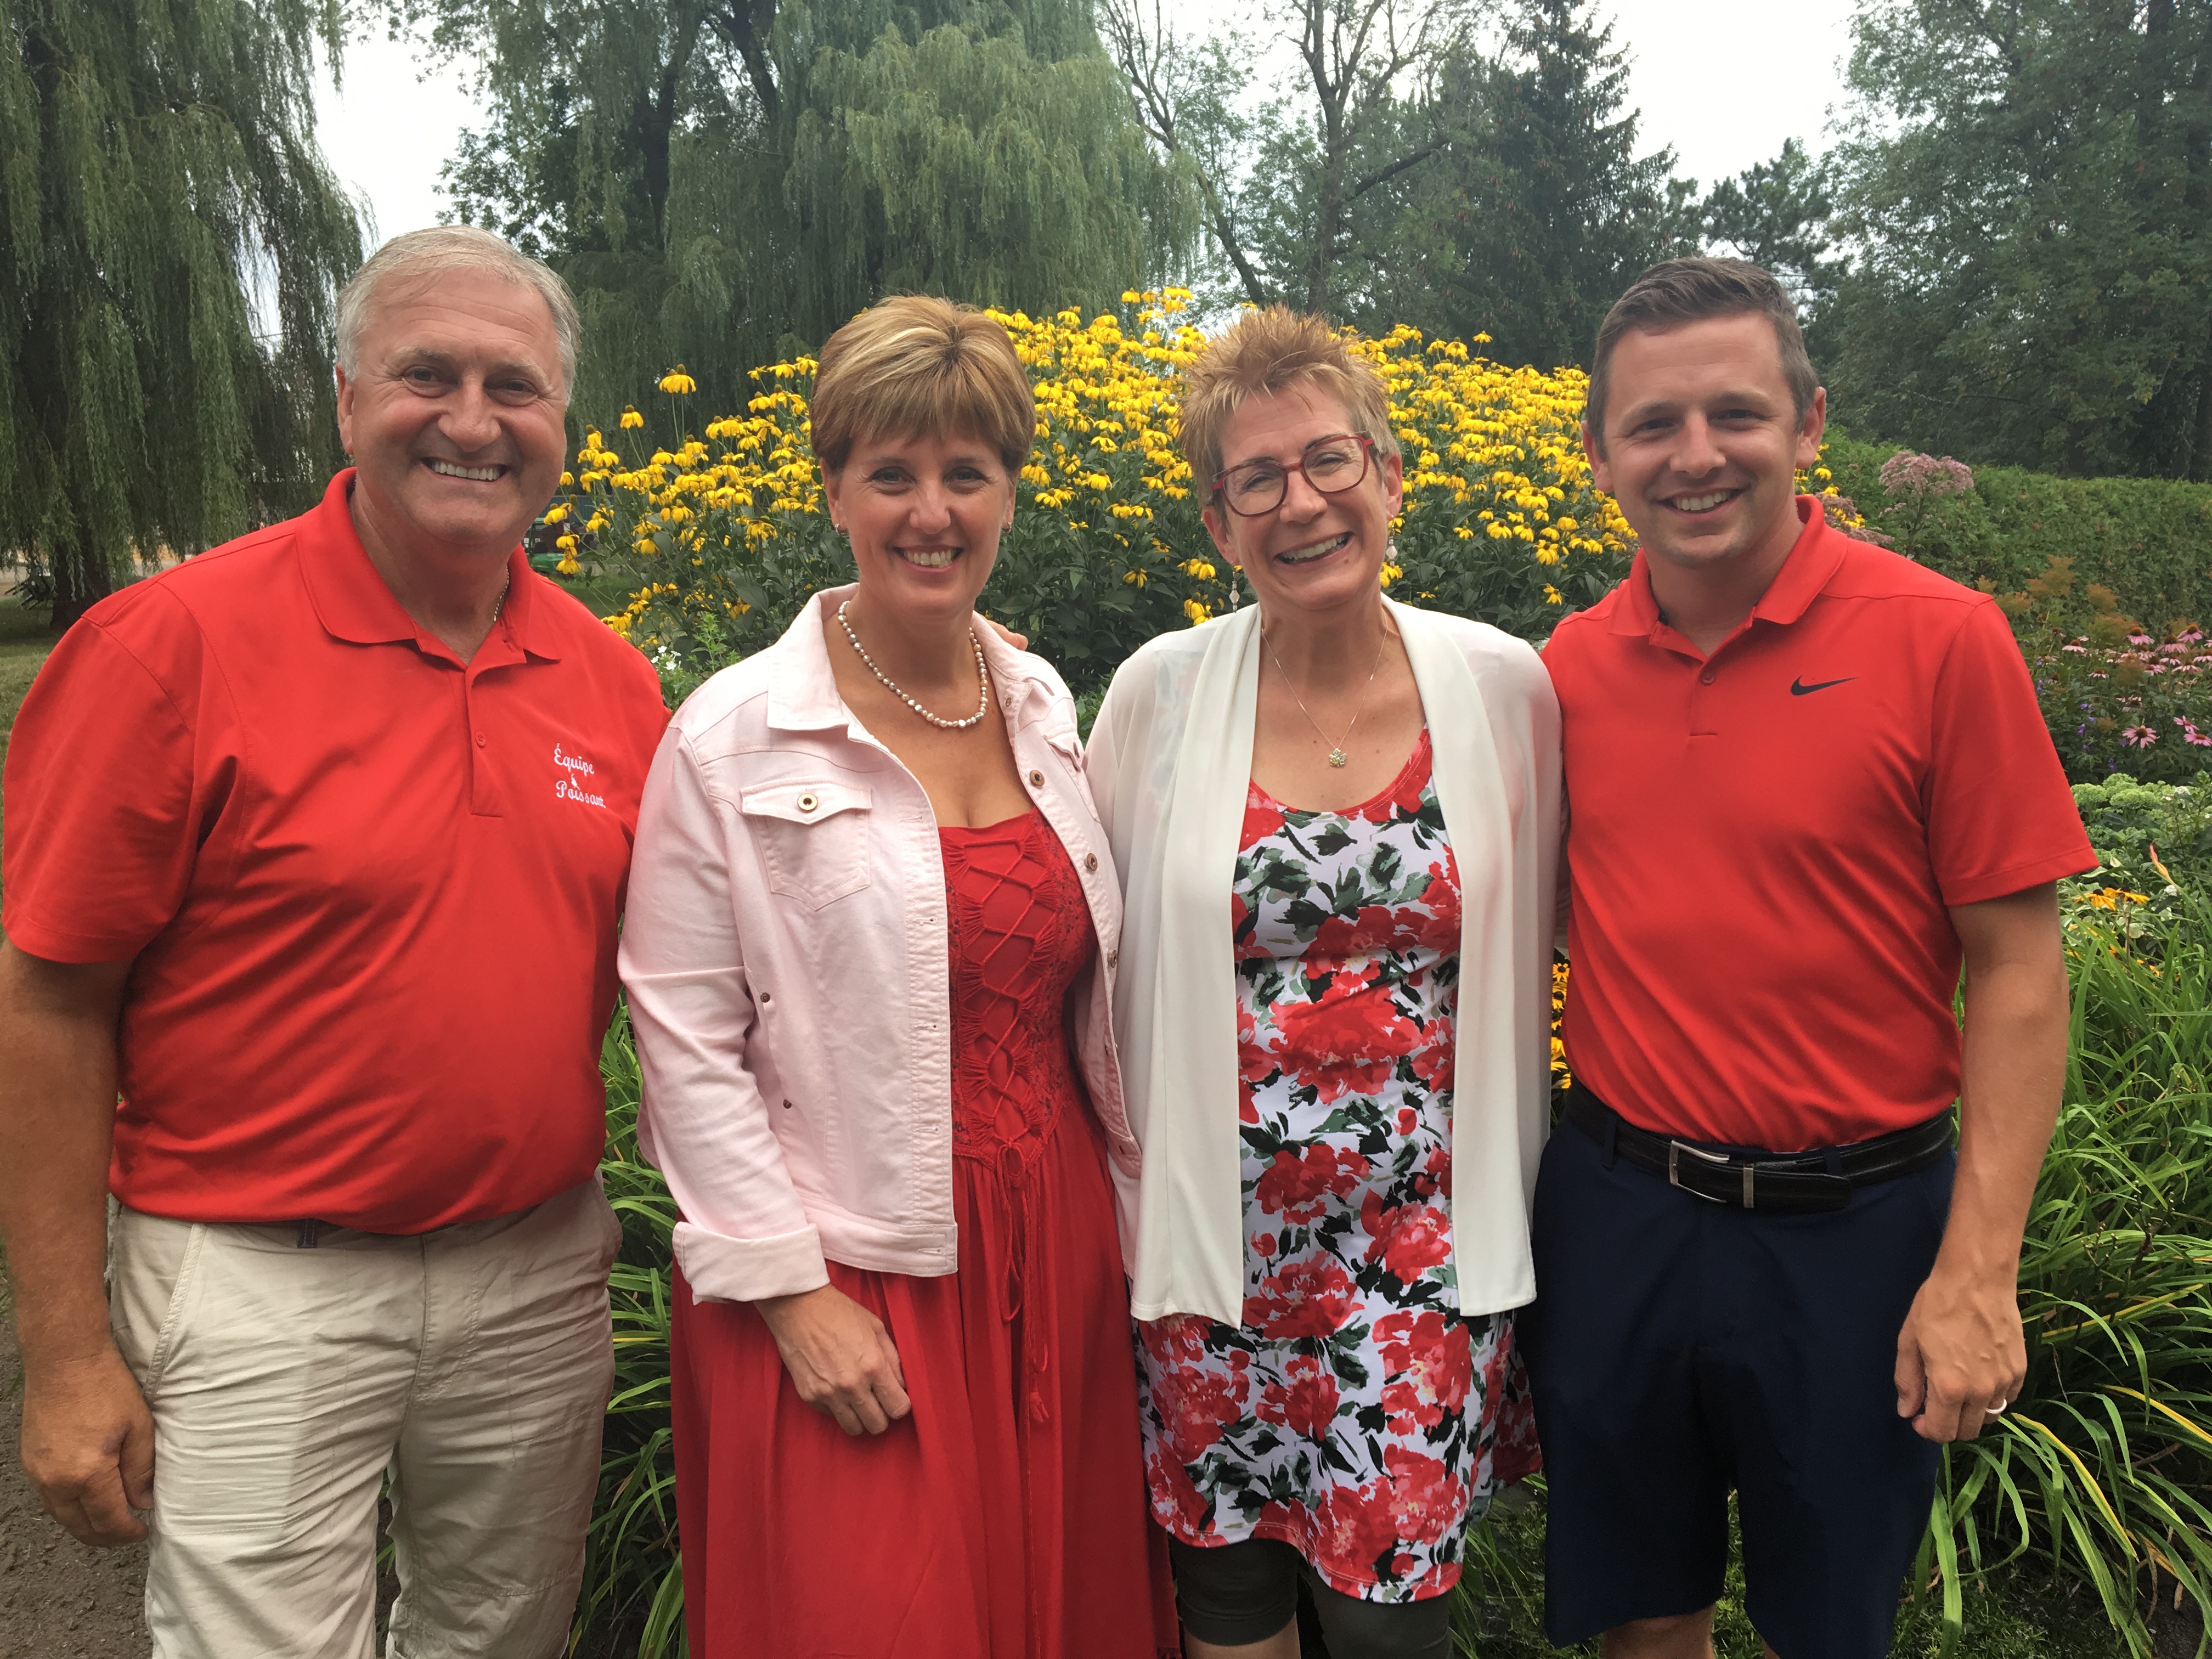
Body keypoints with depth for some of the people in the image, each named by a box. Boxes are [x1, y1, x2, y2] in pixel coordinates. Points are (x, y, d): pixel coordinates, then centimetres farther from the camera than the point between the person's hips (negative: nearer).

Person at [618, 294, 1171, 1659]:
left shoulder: (1050, 710, 5)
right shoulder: (736, 738, -10)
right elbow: (686, 1041, -10)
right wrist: (792, 1291, -13)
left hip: (1054, 1262, 5)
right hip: (843, 1287, -4)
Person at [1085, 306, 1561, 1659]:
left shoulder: (1507, 686, -3)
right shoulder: (1159, 693, -4)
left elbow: (1527, 951, 7)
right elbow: (1103, 960, 4)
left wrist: (1509, 1194, 7)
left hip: (1425, 1236, 0)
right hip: (1216, 1232, 1)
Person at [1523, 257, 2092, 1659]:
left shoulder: (1943, 641, -11)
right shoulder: (1569, 670, -2)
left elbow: (2017, 970, -9)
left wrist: (1979, 1271, -13)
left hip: (1853, 1229, -2)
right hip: (1614, 1214, 3)